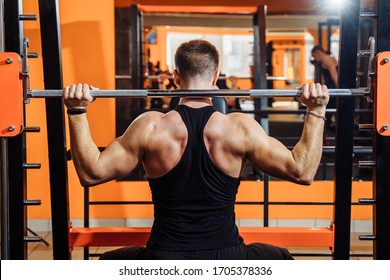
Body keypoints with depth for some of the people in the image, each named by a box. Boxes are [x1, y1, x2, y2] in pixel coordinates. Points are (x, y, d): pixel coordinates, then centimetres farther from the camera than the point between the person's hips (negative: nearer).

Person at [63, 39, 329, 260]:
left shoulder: (150, 127, -9)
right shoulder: (240, 128, -10)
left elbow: (91, 173, -3)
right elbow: (303, 172, -5)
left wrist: (77, 112, 1)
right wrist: (316, 112, 1)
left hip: (165, 263, 0)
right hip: (227, 259, 0)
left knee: (106, 265, 31)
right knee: (282, 260, 32)